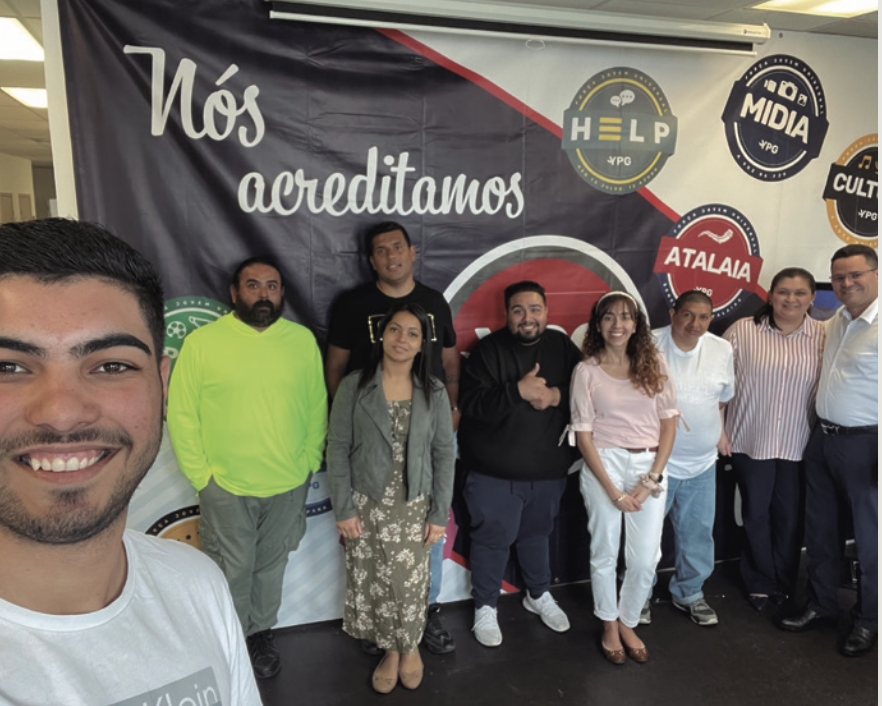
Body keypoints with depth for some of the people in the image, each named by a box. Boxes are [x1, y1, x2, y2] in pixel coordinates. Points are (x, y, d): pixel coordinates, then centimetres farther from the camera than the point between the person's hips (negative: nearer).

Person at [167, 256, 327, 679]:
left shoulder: (303, 340, -1)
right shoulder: (201, 342, -8)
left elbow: (317, 406, 3)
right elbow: (181, 414, -6)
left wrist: (309, 462, 1)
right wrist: (200, 474, -7)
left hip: (288, 486, 2)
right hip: (226, 488, -2)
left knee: (271, 566, 19)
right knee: (231, 573, 13)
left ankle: (261, 633, 42)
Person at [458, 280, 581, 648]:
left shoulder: (562, 347, 2)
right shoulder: (488, 349, -11)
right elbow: (470, 402, -20)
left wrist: (556, 396, -20)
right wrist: (518, 390, -29)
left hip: (548, 468, 4)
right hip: (493, 470, -4)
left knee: (537, 533, 22)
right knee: (493, 538, 6)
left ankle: (538, 595, 44)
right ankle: (485, 607, 27)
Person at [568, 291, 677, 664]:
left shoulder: (653, 364, 4)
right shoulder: (586, 371, -2)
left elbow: (669, 423, 4)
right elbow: (583, 434, -4)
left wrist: (651, 479, -6)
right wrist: (613, 490, -9)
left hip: (649, 466, 2)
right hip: (604, 465, -2)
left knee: (646, 558, 4)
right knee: (605, 553, 10)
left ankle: (628, 623, 31)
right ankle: (609, 626, 33)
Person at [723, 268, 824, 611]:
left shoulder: (823, 337, -2)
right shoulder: (742, 331, -7)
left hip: (799, 444, 1)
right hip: (751, 441, -1)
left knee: (790, 516, 12)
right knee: (756, 514, 12)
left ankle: (785, 585, 34)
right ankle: (759, 584, 32)